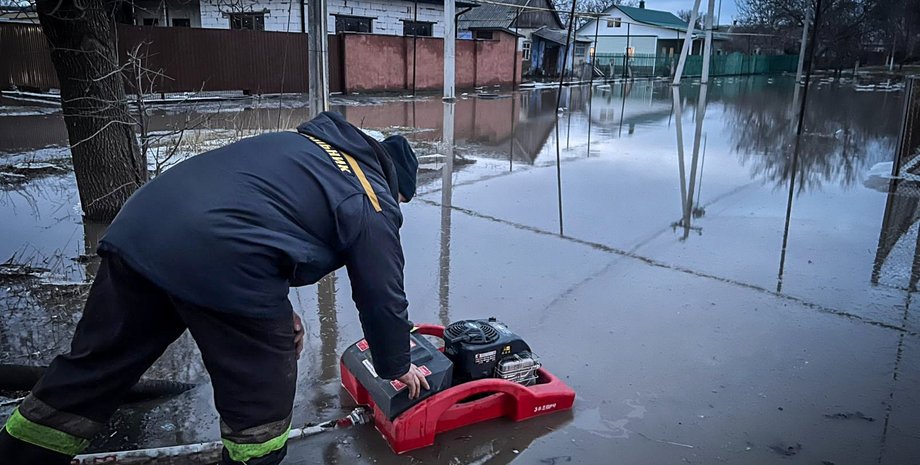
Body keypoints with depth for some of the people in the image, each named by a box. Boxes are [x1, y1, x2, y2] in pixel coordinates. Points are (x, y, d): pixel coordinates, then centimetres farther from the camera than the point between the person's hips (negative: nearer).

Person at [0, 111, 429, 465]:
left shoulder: (298, 143, 28)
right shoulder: (372, 204, 9)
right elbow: (383, 298, 13)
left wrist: (276, 309, 32)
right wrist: (398, 367, 31)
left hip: (142, 223, 8)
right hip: (221, 261, -8)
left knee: (91, 369, 22)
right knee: (262, 403, 12)